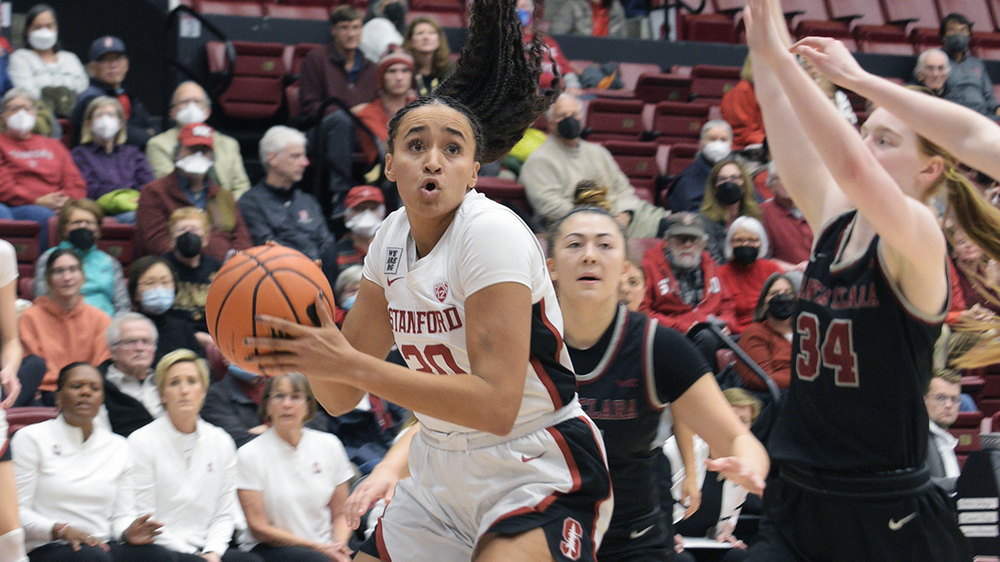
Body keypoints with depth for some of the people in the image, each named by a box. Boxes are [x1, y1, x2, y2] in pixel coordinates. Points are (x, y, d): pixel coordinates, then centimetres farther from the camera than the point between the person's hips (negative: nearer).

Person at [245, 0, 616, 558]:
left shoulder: (492, 232, -18)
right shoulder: (394, 239, 3)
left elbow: (496, 404, -27)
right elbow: (341, 397, 6)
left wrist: (351, 364, -29)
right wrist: (302, 344, -15)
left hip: (539, 475, -7)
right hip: (443, 478, 7)